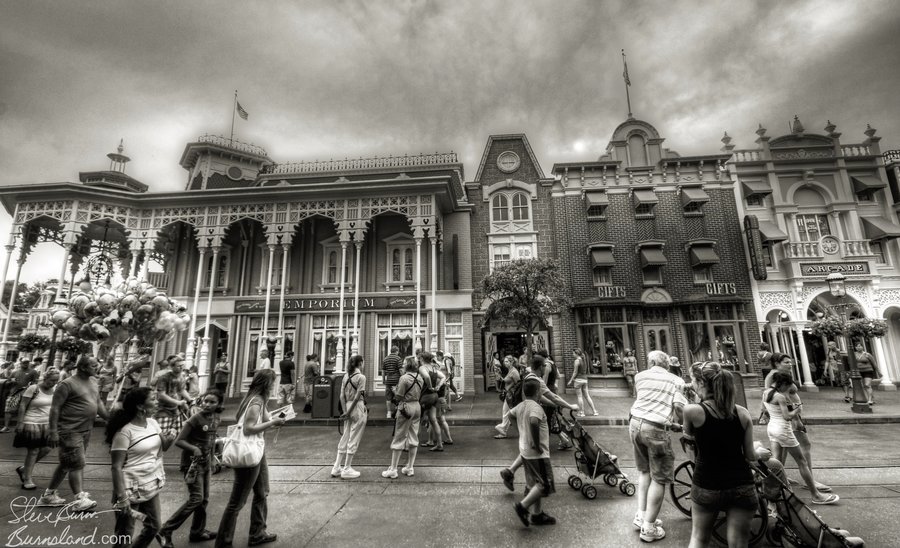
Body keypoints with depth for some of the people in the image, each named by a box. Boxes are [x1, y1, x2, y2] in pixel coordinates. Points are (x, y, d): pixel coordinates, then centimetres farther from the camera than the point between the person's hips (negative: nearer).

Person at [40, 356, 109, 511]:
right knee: (77, 464, -4)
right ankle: (79, 500, 2)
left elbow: (98, 403, 16)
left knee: (66, 463, 18)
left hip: (86, 430, 8)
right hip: (70, 430, -8)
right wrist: (53, 432, -18)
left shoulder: (93, 381, 10)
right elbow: (55, 408, -15)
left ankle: (49, 494, 32)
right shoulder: (67, 384, -15)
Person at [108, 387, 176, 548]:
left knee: (153, 527, 19)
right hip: (132, 489, -7)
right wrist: (121, 497, -21)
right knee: (125, 534, 10)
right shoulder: (125, 431, -20)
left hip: (152, 486, 7)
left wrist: (168, 440, -9)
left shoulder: (153, 422, 1)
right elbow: (117, 467, -19)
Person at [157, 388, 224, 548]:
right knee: (196, 498, -10)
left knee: (204, 499, 14)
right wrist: (194, 448, -36)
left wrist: (211, 459, 12)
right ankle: (166, 530, 5)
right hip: (192, 463, -7)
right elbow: (178, 441, -20)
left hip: (205, 463, 7)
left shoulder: (215, 419, 0)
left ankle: (197, 531, 29)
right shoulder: (195, 419, -19)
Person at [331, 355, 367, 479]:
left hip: (347, 407, 7)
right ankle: (347, 469, 12)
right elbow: (357, 397, -16)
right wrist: (348, 412, -9)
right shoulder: (361, 377, -13)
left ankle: (337, 468, 22)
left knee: (345, 438, 16)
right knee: (354, 440, 4)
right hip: (358, 408, -7)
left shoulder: (346, 376, 7)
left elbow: (342, 396, 4)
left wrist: (346, 411, 3)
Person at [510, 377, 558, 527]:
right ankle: (522, 506, -1)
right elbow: (534, 422, -40)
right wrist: (536, 444, -30)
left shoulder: (520, 406, 5)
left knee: (533, 483, 19)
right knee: (545, 484, 1)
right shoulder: (536, 407, -21)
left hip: (525, 451, 9)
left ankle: (537, 514, 28)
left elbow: (510, 414, 24)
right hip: (537, 453, -9)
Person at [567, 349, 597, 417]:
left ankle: (582, 412, 4)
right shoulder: (584, 360, 10)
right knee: (587, 396, 13)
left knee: (579, 396, 0)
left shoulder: (577, 360, -13)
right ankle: (594, 411, 14)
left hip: (578, 379, -8)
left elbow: (575, 372, -13)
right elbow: (585, 371, 16)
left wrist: (570, 381, -7)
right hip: (585, 379, 8)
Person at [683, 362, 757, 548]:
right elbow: (750, 455, 3)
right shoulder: (743, 413, -4)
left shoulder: (692, 410, -13)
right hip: (741, 486, 3)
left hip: (706, 486, -2)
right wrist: (761, 453, 25)